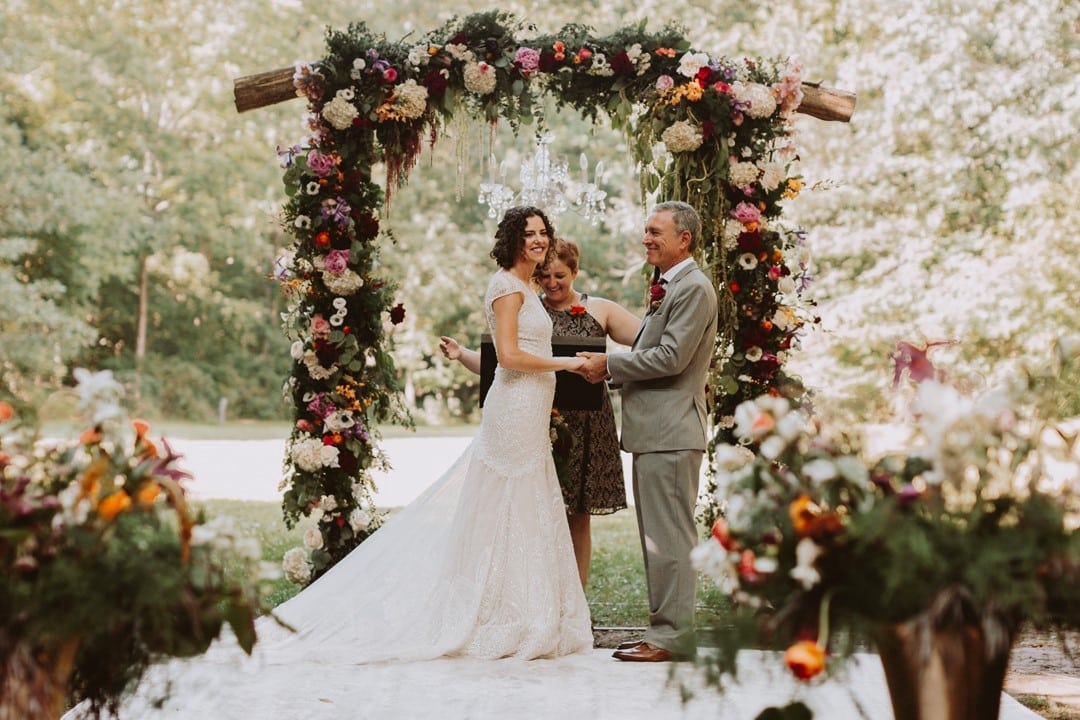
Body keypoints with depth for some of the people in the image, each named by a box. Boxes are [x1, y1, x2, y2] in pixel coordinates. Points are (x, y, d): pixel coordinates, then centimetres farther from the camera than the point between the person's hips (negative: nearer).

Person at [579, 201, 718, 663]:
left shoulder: (693, 288, -12)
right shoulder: (667, 288, 19)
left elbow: (671, 357, -20)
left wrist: (610, 364, -12)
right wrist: (611, 369, 5)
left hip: (670, 432, -10)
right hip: (654, 430, 10)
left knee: (669, 536, -6)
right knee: (656, 535, 14)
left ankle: (671, 636, 0)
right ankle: (663, 627, 22)